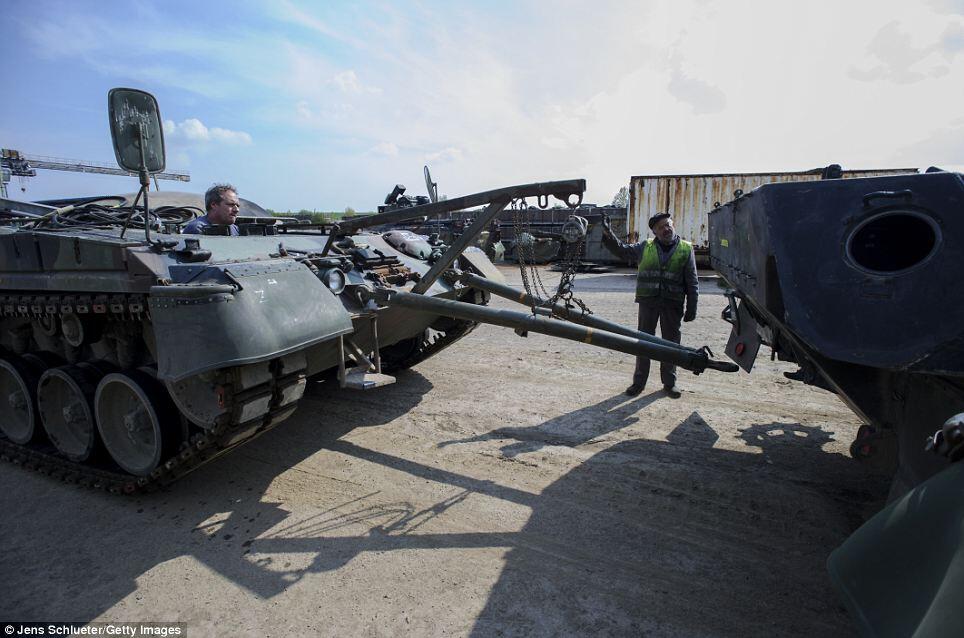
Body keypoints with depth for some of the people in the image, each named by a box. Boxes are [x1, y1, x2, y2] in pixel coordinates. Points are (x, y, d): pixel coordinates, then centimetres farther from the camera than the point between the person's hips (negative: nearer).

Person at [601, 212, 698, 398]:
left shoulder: (686, 249, 4)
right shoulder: (645, 247, 7)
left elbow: (692, 281, 4)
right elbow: (622, 250, 7)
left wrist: (691, 307, -1)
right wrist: (608, 235, -10)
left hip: (673, 304, 0)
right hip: (648, 301, 1)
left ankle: (669, 382, 23)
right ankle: (639, 381, 17)